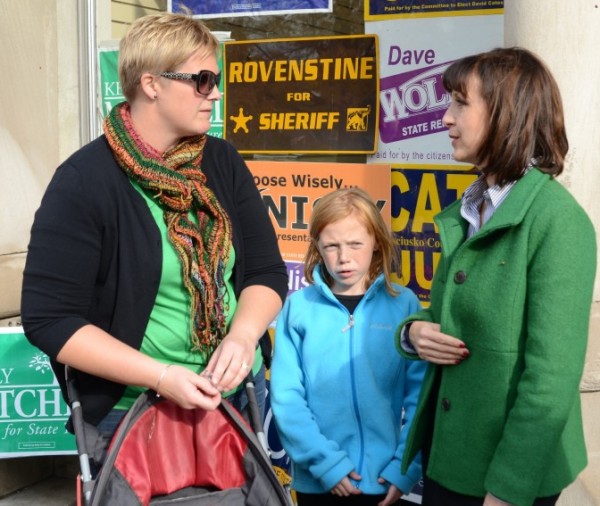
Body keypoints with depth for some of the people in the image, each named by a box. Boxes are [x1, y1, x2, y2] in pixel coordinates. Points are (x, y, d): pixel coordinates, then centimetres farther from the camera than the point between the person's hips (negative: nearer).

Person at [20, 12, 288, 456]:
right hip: (132, 408, -5)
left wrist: (243, 335, -18)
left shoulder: (223, 163, -1)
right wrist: (160, 376, -23)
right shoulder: (83, 182, -16)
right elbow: (49, 317, -18)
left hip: (239, 393, 5)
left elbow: (267, 270, 1)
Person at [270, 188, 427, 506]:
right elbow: (287, 397, -7)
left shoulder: (404, 305, -3)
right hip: (316, 479, 0)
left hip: (383, 477, 1)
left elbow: (420, 396, -3)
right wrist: (324, 460, -14)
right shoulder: (298, 306, -5)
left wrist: (406, 466, -10)